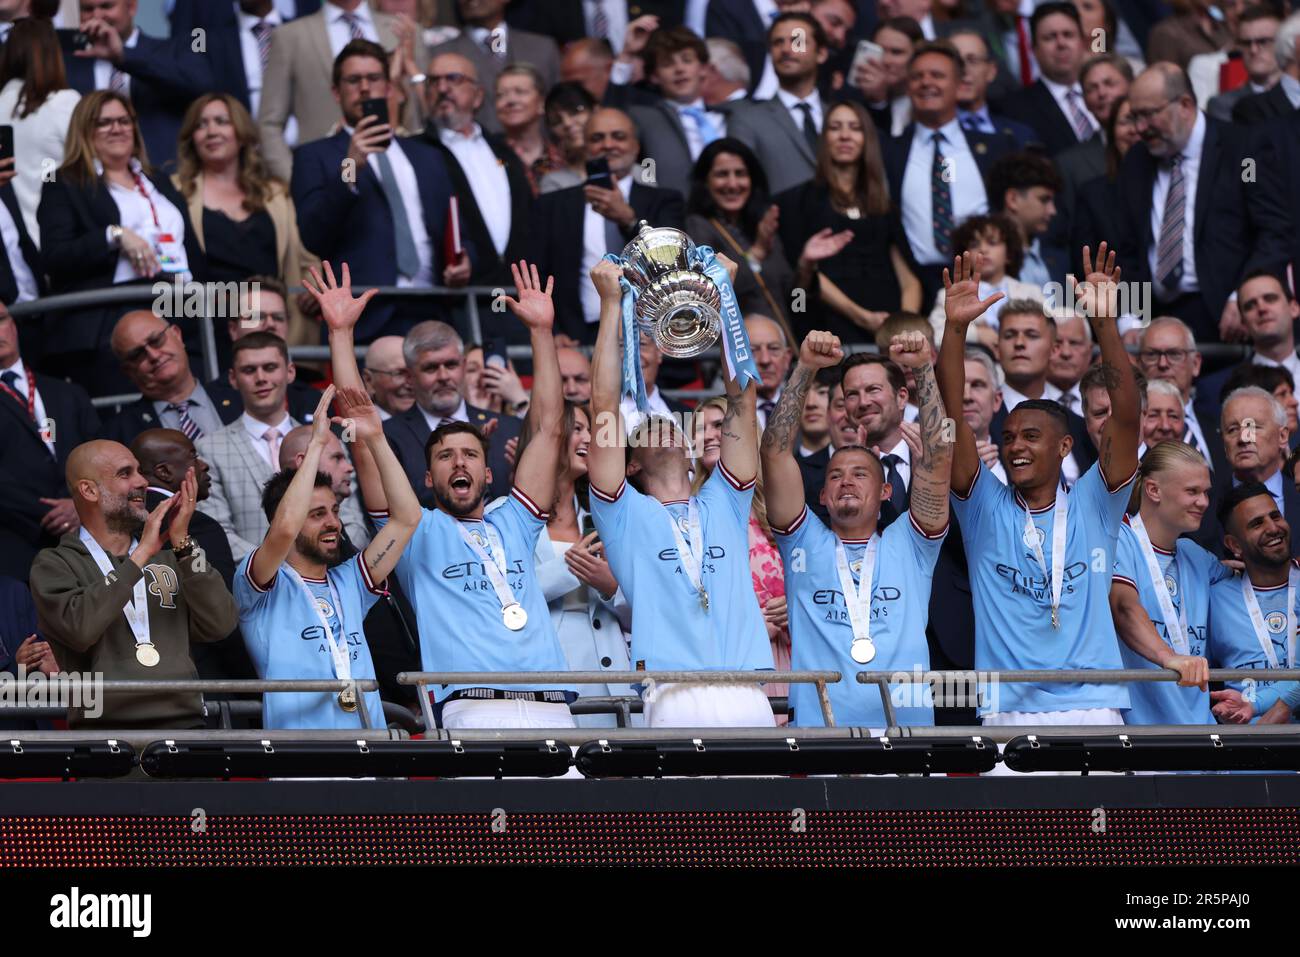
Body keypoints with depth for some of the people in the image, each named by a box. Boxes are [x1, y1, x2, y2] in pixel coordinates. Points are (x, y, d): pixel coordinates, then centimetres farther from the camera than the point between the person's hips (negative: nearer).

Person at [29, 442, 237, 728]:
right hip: (105, 728, -3)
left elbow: (220, 624, 7)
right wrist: (141, 555, -6)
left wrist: (183, 544, 2)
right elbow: (79, 628, -12)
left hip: (183, 725, 3)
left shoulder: (167, 559, 20)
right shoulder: (55, 564, 8)